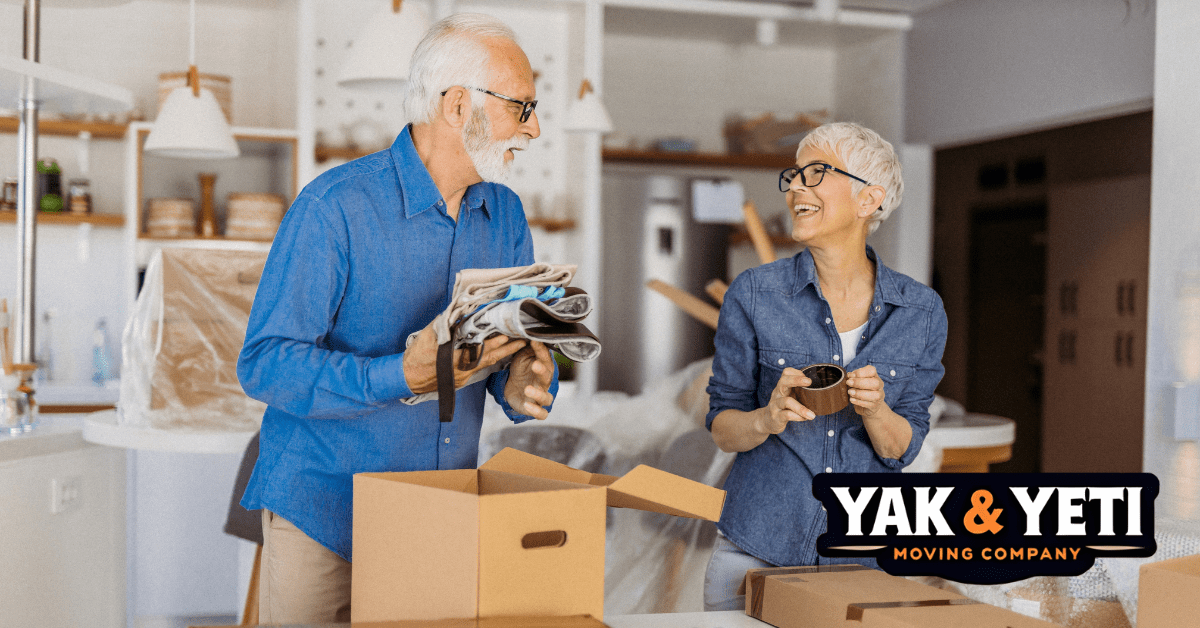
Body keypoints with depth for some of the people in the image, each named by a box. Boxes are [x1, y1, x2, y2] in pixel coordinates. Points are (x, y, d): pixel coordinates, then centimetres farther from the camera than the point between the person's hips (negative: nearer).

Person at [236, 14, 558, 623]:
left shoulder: (507, 216, 3)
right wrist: (400, 376, -33)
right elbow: (264, 363, -21)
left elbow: (523, 349, 6)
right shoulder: (336, 206, -17)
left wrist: (523, 386, -19)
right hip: (322, 510, -5)